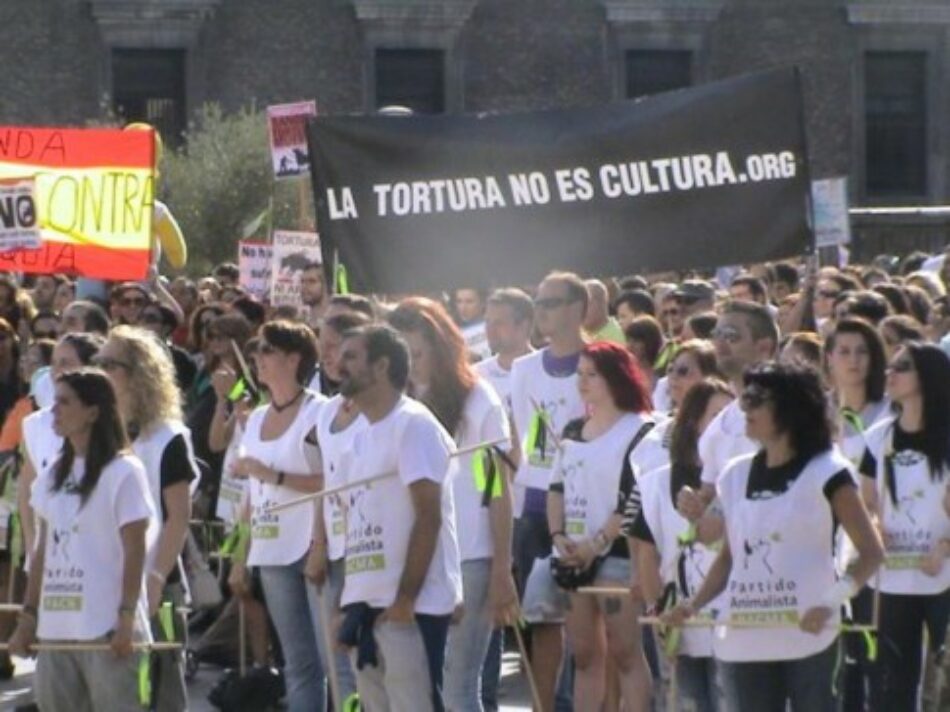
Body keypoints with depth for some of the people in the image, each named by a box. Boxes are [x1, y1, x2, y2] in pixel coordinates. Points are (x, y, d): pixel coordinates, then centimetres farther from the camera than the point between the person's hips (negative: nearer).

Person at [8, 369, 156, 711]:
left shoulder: (123, 472, -6)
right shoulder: (53, 476, 13)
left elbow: (134, 551, -9)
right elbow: (44, 550, 16)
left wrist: (127, 618, -15)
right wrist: (29, 615, 11)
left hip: (106, 629, -7)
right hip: (55, 628, 7)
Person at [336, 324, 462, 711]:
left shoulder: (413, 425, -9)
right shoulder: (365, 436, 18)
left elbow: (428, 518, -16)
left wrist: (405, 599, -19)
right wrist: (352, 602, 15)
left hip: (411, 605, -9)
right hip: (368, 603, 9)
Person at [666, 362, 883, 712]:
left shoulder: (825, 473, -4)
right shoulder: (737, 475, 13)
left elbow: (871, 552, -5)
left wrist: (832, 601, -20)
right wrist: (693, 605, 4)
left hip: (807, 638, -5)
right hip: (744, 640, 6)